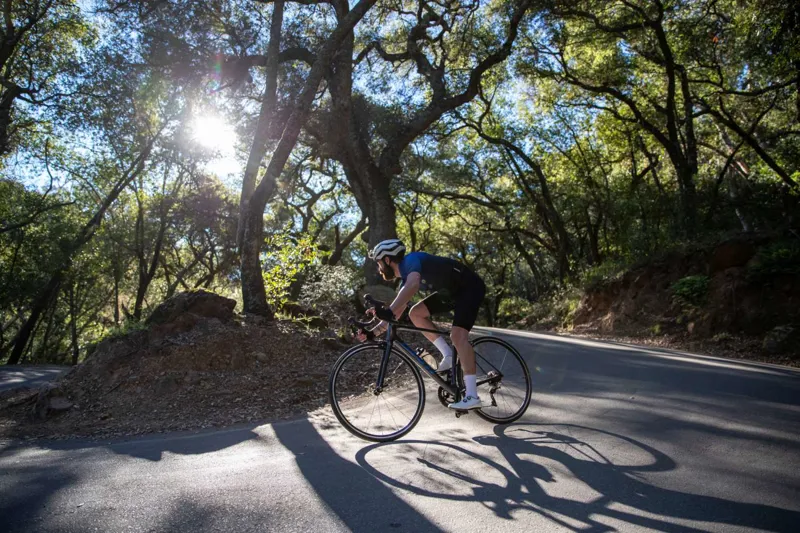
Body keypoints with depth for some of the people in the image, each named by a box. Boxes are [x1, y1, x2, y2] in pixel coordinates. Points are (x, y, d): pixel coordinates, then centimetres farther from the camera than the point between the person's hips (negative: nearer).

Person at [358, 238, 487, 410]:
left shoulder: (411, 260, -20)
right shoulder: (406, 279, 8)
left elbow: (413, 285, -43)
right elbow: (397, 313, 10)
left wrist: (388, 311, -50)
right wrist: (374, 331, 4)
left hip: (471, 287, -9)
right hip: (452, 293, 9)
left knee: (458, 335, -22)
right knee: (416, 313, 0)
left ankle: (472, 396, -21)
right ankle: (448, 355, 1)